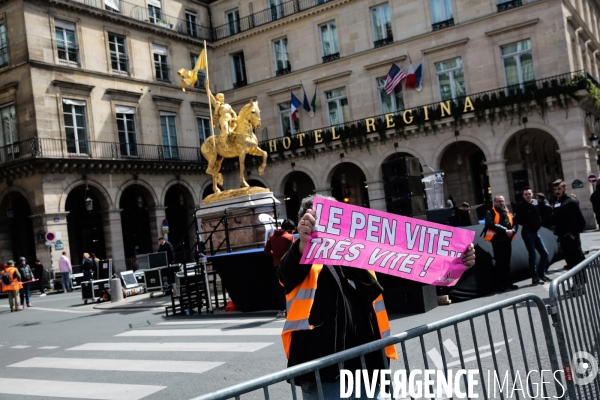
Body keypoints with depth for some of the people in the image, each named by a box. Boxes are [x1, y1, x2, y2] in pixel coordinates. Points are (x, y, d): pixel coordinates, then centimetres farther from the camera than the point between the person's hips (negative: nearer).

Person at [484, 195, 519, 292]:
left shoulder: (508, 212, 18)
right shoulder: (491, 213, -1)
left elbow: (515, 224, 11)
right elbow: (491, 225, -17)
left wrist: (512, 230, -11)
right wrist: (504, 230, -20)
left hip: (507, 240, 6)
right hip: (497, 241, -6)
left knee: (507, 263, 11)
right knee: (500, 263, -4)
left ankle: (508, 283, 20)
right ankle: (500, 285, 0)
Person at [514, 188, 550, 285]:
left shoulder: (536, 205, 10)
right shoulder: (521, 206, -6)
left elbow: (539, 216, 14)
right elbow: (517, 220, -11)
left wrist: (539, 224, -3)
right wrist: (527, 224, -14)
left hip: (535, 232, 6)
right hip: (527, 233, -6)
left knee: (544, 253, 6)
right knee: (532, 255, -6)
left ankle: (541, 274, 20)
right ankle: (535, 278, 1)